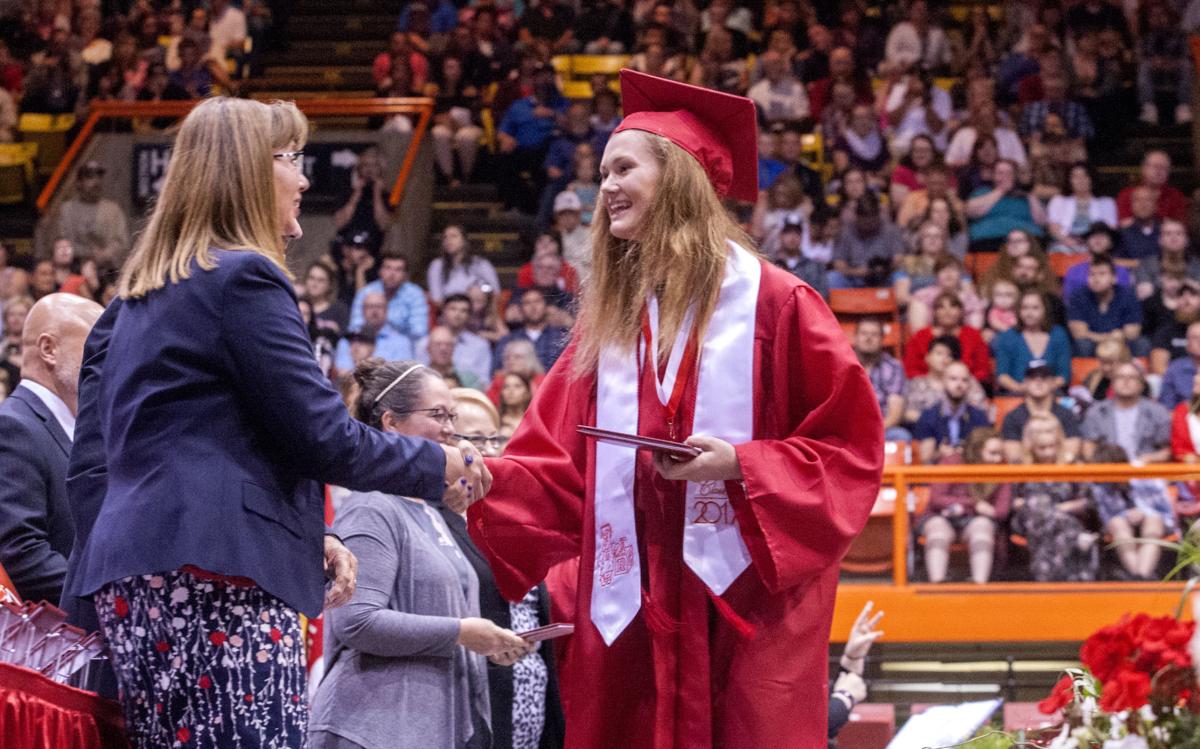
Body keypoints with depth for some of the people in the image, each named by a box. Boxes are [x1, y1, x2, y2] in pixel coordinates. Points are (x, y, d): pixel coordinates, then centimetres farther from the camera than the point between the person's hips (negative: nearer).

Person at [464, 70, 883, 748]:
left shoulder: (774, 303, -2)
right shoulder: (608, 318, 14)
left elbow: (851, 445, -4)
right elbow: (558, 466, 11)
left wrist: (739, 464, -16)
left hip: (745, 602, -5)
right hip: (629, 609, 5)